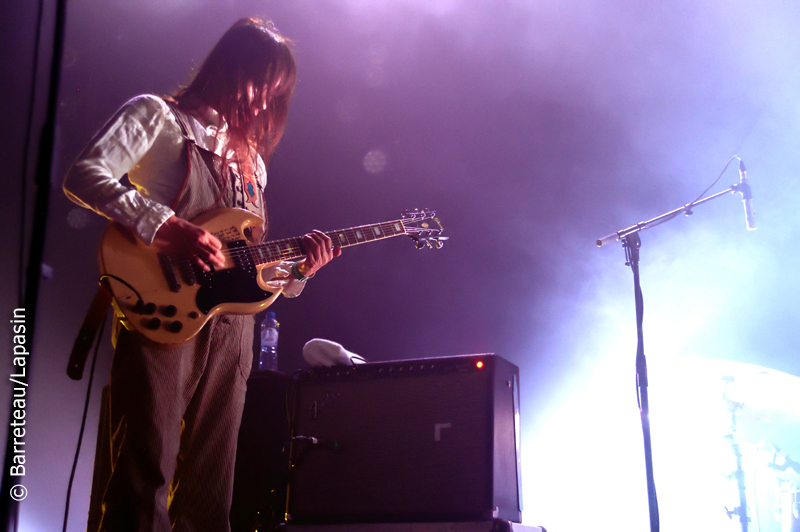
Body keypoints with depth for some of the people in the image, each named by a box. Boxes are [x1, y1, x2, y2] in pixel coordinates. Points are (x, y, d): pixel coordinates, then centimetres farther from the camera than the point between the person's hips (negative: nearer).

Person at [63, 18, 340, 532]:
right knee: (145, 484, -12)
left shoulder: (252, 161, 25)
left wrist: (297, 266, 5)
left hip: (229, 329, 6)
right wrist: (167, 226, -19)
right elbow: (84, 175, -9)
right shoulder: (158, 115, 7)